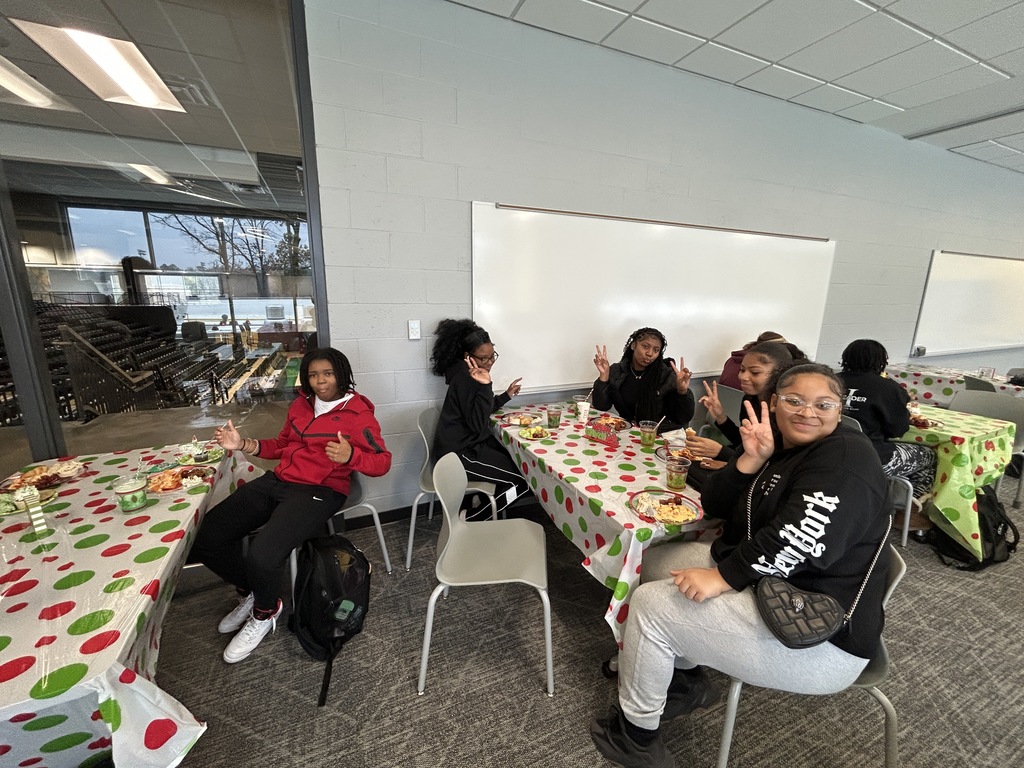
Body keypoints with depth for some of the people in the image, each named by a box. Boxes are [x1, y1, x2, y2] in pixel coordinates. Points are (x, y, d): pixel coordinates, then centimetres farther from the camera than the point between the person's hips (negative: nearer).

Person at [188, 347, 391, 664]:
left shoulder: (357, 413, -6)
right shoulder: (300, 404, 14)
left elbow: (383, 462, -10)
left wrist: (350, 456, -29)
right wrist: (243, 444, 10)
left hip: (319, 492, -7)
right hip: (276, 481, 7)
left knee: (261, 556, -27)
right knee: (204, 538, -6)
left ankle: (265, 612, 10)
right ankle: (251, 591, 22)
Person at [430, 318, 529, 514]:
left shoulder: (469, 375, 8)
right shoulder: (464, 380, -22)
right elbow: (477, 424, -27)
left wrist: (507, 395, 15)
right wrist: (484, 386, -34)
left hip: (471, 443, 10)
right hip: (459, 454, -10)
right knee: (523, 478, -8)